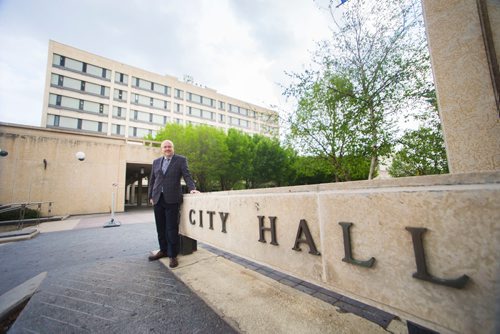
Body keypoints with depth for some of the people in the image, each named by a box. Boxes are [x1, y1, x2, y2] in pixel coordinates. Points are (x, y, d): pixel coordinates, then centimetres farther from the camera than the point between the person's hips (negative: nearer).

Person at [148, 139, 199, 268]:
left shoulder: (181, 160, 3)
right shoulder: (156, 162, 16)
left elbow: (187, 175, -5)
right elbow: (152, 180, 18)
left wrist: (192, 188, -20)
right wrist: (150, 196, 13)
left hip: (172, 199, -4)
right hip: (158, 199, 5)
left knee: (172, 228, -2)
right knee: (161, 227, 12)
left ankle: (173, 255, 10)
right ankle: (163, 250, 28)